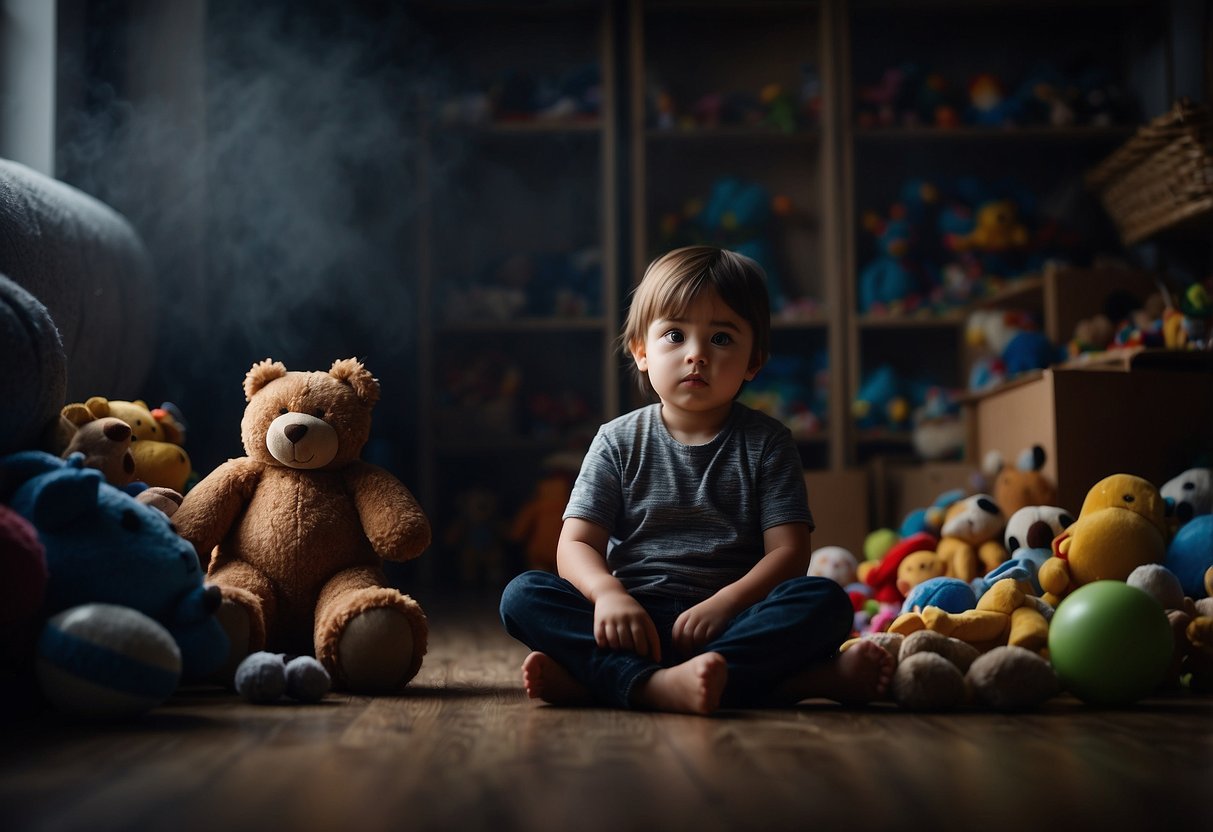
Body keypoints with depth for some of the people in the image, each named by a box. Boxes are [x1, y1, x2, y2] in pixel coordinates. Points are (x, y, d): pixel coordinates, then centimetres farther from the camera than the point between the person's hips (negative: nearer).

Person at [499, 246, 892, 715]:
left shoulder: (765, 443, 6)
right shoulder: (619, 442, 8)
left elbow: (788, 551, -3)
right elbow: (576, 543, 0)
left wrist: (723, 605, -21)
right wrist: (608, 593, -24)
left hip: (726, 618, 0)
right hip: (634, 619, 0)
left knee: (825, 602, -28)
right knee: (523, 595, -21)